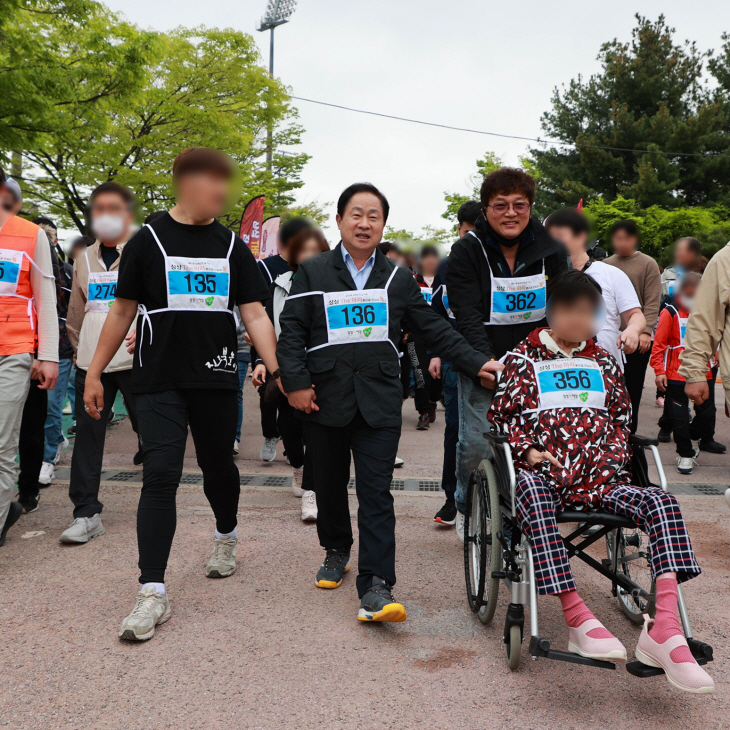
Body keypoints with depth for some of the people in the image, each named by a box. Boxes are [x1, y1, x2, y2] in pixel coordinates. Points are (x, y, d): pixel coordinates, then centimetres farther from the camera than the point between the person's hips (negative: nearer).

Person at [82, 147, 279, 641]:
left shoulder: (232, 246, 8)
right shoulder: (148, 241, 2)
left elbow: (254, 313, 4)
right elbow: (123, 311, 5)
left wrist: (276, 369, -8)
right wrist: (95, 373, 4)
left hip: (217, 380, 2)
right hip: (160, 382, -2)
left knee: (219, 466, 14)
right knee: (160, 475, -10)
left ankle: (226, 534, 44)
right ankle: (153, 592, -7)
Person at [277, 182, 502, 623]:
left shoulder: (398, 278, 12)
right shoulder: (313, 272, 7)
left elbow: (433, 329, 12)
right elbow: (292, 330, 3)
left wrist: (477, 364, 4)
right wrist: (296, 381, -8)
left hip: (379, 401, 0)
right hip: (325, 400, 0)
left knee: (376, 493, -7)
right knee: (330, 485, 13)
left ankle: (376, 587, -9)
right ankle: (337, 550, 37)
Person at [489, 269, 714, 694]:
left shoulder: (604, 362, 24)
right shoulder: (524, 358, 14)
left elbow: (621, 418, 27)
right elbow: (501, 414, 11)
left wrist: (615, 454, 8)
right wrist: (528, 450, -5)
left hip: (599, 475, 3)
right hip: (543, 470, -3)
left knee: (662, 503, -28)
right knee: (532, 494, -41)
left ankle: (665, 628, -39)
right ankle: (579, 619, -44)